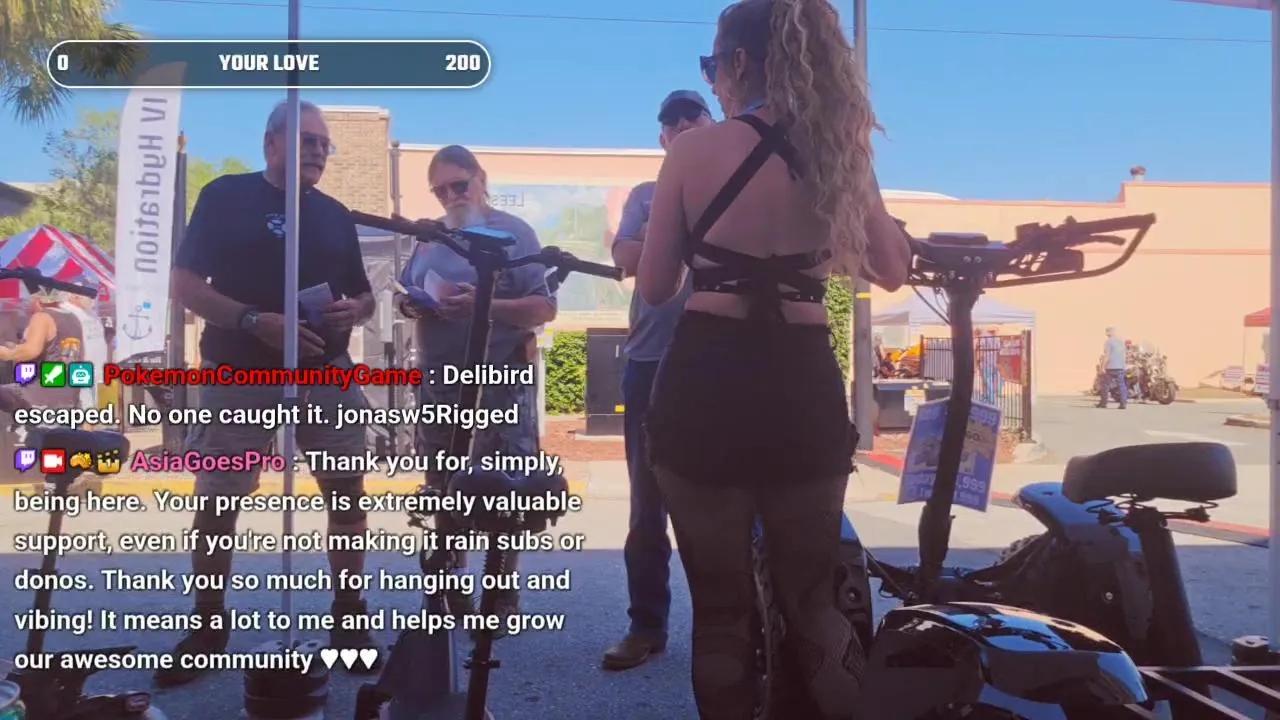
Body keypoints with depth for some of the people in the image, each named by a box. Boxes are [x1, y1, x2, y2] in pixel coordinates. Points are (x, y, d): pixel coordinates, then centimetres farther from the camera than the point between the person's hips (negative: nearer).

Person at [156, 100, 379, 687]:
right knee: (217, 500, 1)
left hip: (326, 372, 3)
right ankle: (208, 626, 17)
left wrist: (355, 311, -8)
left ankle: (348, 617, 15)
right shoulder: (225, 196, 0)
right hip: (238, 374, -3)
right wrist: (256, 321, -21)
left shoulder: (335, 214, 13)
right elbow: (185, 286, -6)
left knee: (347, 490, 1)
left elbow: (363, 293, 17)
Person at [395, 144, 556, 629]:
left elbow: (545, 308, -11)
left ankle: (503, 594, 12)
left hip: (499, 381, -6)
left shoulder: (513, 232, -4)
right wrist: (410, 305, -6)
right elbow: (403, 294, 18)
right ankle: (454, 592, 28)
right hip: (438, 381, 6)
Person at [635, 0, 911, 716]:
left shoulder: (694, 150, -3)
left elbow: (655, 287, 4)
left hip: (705, 387, -2)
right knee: (813, 598, 18)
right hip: (804, 388, 3)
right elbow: (893, 271, 16)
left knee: (721, 603, 11)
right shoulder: (840, 154, 5)